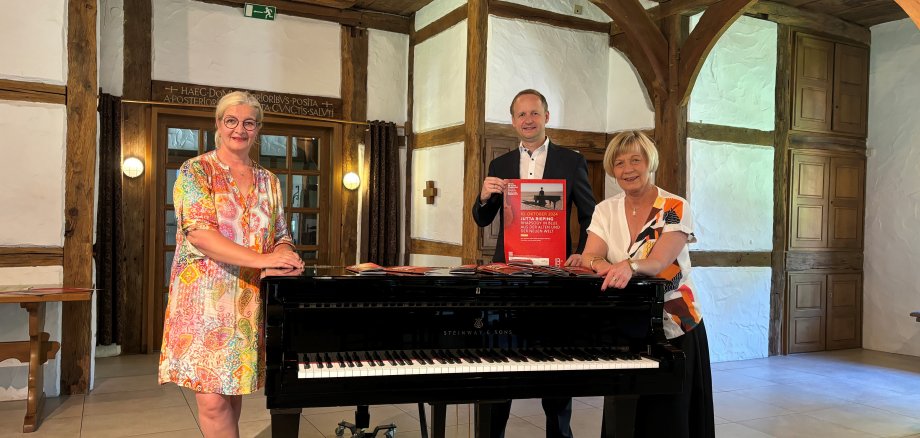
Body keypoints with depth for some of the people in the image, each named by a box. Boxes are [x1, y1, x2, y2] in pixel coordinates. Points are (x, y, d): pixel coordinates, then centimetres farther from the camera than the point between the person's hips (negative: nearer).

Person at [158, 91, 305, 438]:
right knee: (212, 400, -7)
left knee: (233, 391, 11)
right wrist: (262, 259, -25)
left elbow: (281, 237, 13)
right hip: (204, 297, -4)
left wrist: (284, 256, -13)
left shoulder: (268, 182, 13)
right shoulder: (196, 171, -2)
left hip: (250, 301, 4)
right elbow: (199, 234, -15)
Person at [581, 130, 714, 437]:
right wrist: (602, 265, -33)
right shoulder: (606, 210, 2)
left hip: (674, 328, -3)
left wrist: (629, 266, -46)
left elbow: (658, 262, -25)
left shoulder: (675, 208, -10)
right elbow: (588, 257, -10)